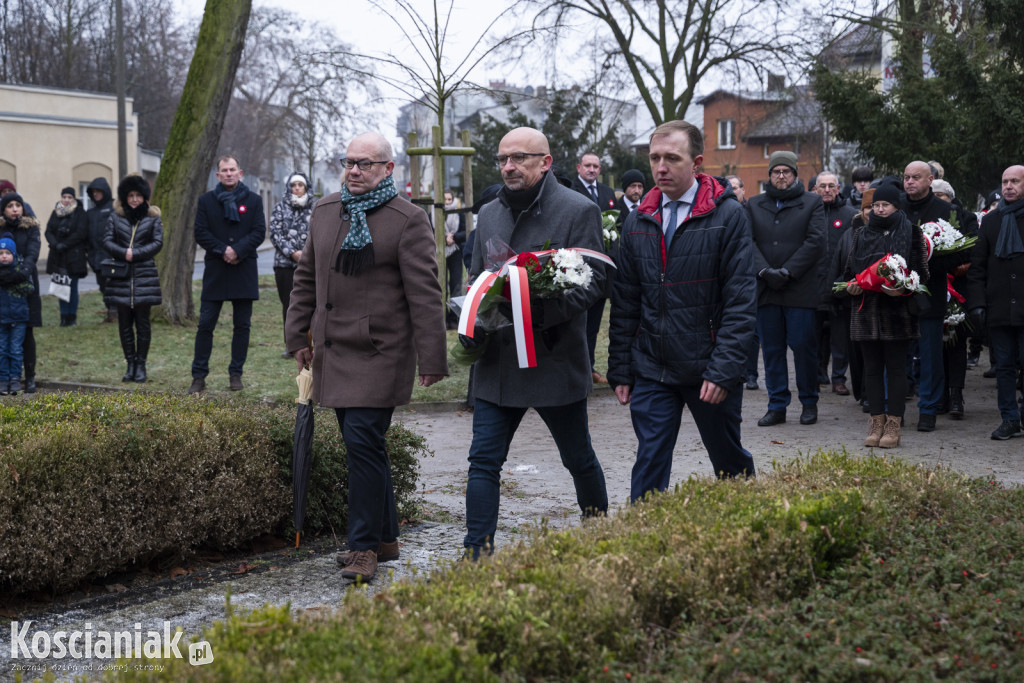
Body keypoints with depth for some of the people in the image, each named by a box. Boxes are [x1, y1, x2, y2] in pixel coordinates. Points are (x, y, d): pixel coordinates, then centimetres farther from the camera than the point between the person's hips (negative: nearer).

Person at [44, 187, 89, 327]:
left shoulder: (80, 213, 0)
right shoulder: (55, 213, 12)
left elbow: (81, 233, -9)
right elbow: (48, 231, 6)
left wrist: (64, 245, -14)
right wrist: (55, 244, -13)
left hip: (74, 256, -4)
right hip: (58, 257, 4)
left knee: (73, 287, -2)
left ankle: (72, 317, 6)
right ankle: (64, 317, 8)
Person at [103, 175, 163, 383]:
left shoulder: (152, 218, 4)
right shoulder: (115, 217, 8)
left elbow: (158, 243, -3)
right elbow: (107, 241, 3)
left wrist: (135, 254, -14)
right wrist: (123, 253, -14)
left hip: (144, 277, -2)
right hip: (121, 278, 2)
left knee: (143, 323, 1)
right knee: (125, 323, 5)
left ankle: (141, 365, 9)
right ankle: (130, 364, 14)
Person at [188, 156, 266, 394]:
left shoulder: (253, 200, 5)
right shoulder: (207, 200, 6)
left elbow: (259, 232, -2)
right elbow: (201, 233, 0)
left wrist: (238, 251, -15)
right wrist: (223, 250, -13)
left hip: (244, 271, 0)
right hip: (215, 271, 0)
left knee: (242, 325, 5)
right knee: (206, 324, -2)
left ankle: (236, 374, 15)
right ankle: (199, 376, 4)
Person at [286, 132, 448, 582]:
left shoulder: (408, 220, -7)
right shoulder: (325, 212, 13)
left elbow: (424, 295, -10)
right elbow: (306, 278, 21)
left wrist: (431, 359, -13)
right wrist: (298, 337, 18)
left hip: (379, 354, -6)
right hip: (333, 352, 7)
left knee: (364, 443, -11)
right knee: (363, 446, 12)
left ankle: (364, 546, -2)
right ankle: (385, 537, 23)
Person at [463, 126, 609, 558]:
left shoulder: (578, 210, -6)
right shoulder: (489, 214, 12)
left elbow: (593, 281, -11)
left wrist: (542, 312, -26)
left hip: (555, 361, -4)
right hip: (496, 363, 5)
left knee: (579, 459, 13)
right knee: (484, 460, -1)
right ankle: (477, 554, 3)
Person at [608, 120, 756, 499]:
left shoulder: (728, 216, -6)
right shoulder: (637, 223, 7)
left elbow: (741, 301, -10)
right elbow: (625, 305, 12)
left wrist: (723, 370, -17)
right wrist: (620, 370, 7)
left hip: (709, 369, -3)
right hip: (652, 370, 3)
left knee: (730, 462, 13)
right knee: (649, 467, 2)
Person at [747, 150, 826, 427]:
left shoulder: (812, 203, 6)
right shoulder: (754, 205, 13)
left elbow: (815, 241, -4)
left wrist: (787, 271, -13)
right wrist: (764, 271, -12)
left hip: (801, 287, -3)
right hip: (765, 289, 3)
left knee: (803, 346, -2)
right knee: (771, 349, 5)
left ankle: (809, 402, 13)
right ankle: (777, 406, 12)